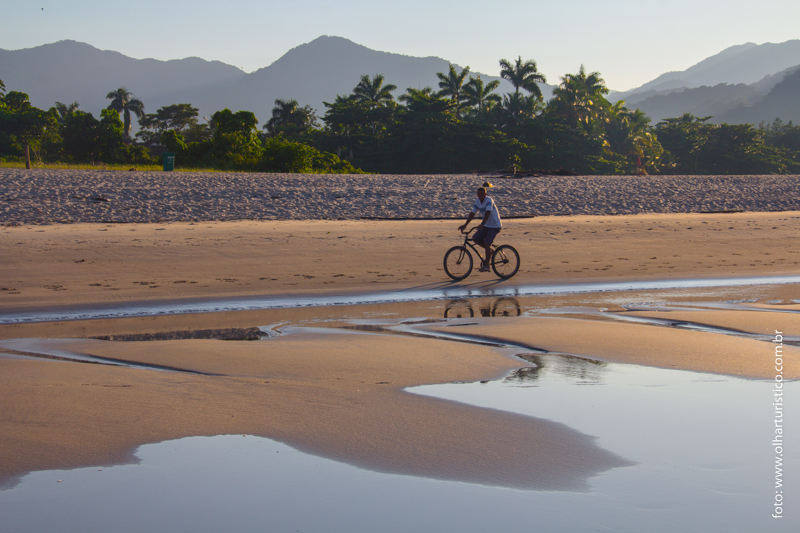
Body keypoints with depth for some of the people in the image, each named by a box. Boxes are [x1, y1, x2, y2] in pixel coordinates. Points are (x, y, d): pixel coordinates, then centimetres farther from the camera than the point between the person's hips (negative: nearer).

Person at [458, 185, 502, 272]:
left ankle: (486, 265, -12)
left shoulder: (489, 200, -20)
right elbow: (472, 213, 3)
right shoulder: (477, 201, 2)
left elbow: (487, 212, -33)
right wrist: (465, 225, -6)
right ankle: (490, 251, 17)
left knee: (486, 243, -17)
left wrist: (482, 224, -45)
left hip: (495, 226, -8)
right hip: (486, 226, 8)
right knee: (475, 238, -2)